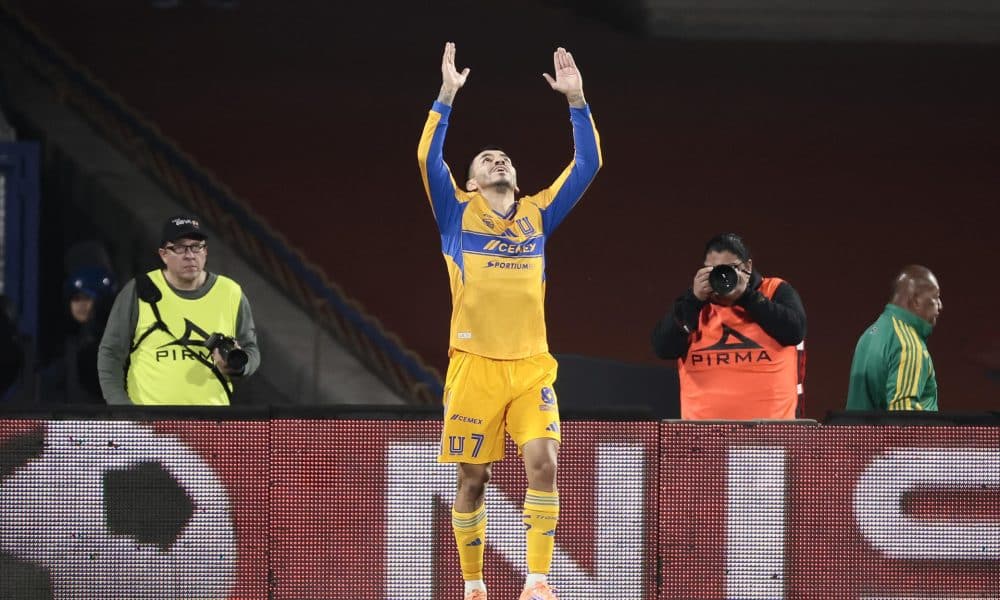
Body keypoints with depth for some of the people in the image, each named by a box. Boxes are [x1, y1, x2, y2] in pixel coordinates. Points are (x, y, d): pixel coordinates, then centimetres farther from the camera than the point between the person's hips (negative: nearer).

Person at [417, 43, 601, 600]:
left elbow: (588, 164, 11)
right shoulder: (458, 214, 8)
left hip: (531, 366, 2)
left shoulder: (538, 215, 14)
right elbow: (428, 158, -6)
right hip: (475, 365, -2)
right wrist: (447, 95, -12)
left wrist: (576, 101, 3)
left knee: (543, 461, -14)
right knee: (474, 478, 2)